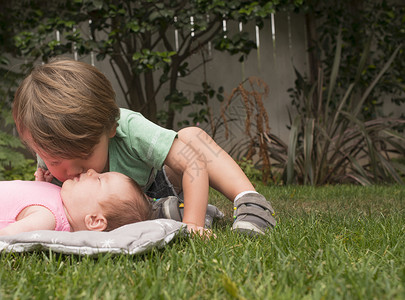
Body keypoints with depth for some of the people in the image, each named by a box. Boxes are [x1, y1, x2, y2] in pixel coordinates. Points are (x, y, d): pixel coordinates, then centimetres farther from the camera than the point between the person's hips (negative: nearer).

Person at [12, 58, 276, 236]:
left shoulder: (129, 129, -40)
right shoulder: (51, 164, -28)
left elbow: (195, 164, -42)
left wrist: (192, 223, -49)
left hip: (158, 186, -4)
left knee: (191, 137, -28)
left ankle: (249, 201, -25)